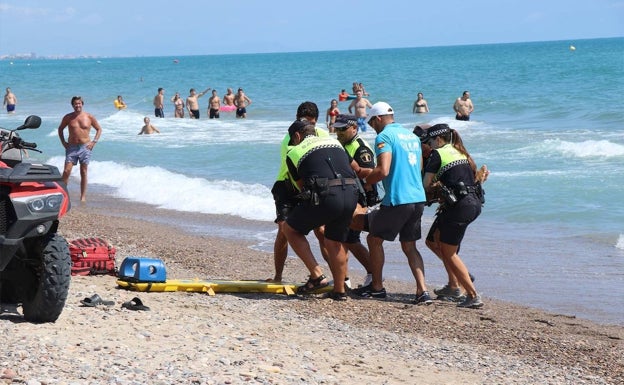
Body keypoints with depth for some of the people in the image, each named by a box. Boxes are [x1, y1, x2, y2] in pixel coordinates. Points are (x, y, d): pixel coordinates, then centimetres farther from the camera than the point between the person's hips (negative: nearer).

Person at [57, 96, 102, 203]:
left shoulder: (89, 117, 0)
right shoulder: (68, 117, 3)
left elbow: (99, 129, 10)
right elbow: (60, 129, 17)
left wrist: (94, 142, -1)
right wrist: (63, 142, 6)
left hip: (85, 147, 0)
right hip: (71, 147, 0)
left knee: (83, 172, 4)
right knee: (66, 171, -8)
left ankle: (83, 196, 9)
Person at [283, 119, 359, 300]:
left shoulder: (294, 153, 15)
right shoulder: (334, 141, 27)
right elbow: (354, 168, 37)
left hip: (325, 196, -5)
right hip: (351, 194, 5)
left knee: (290, 229, 16)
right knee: (335, 242, 23)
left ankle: (317, 275, 9)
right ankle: (339, 291, 25)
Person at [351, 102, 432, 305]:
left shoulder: (384, 137, -8)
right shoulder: (412, 136, 17)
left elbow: (383, 170, -19)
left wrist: (364, 181, -4)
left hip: (397, 200, -7)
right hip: (419, 199, 8)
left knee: (374, 239, 11)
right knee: (409, 246, 13)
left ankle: (377, 287, 17)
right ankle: (422, 291, 0)